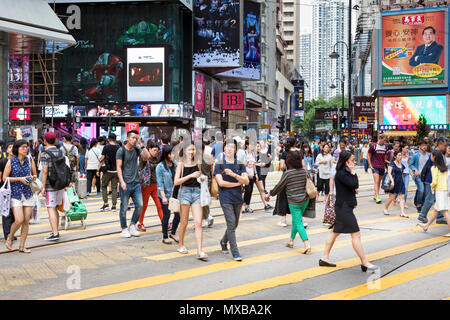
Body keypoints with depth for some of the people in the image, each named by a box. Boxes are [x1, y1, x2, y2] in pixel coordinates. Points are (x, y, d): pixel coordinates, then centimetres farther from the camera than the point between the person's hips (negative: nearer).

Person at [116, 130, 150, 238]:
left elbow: (147, 157, -3)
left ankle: (132, 225, 17)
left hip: (136, 183, 5)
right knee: (124, 207, 2)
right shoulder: (121, 150, -3)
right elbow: (118, 167, -8)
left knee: (139, 205, 0)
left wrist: (141, 145, -5)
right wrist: (122, 181, -17)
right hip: (125, 184, -5)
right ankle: (124, 229, 14)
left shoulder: (137, 149, 11)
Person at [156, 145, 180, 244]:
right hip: (165, 195, -5)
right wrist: (163, 197, -18)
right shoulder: (160, 166, -9)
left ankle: (173, 233, 22)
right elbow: (160, 183, -12)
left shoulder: (175, 165, 7)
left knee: (178, 214, 1)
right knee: (166, 215, 2)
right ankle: (165, 237, 16)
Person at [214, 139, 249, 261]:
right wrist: (237, 183, -5)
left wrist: (233, 174, -19)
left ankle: (224, 242, 38)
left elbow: (246, 181, -4)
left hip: (238, 198, 4)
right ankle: (235, 253, -8)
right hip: (226, 199, -4)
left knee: (234, 225, 11)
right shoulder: (219, 165, 1)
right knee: (231, 224, -11)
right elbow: (221, 182, -9)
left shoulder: (240, 165, 9)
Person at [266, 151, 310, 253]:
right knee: (296, 220, 21)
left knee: (298, 223, -4)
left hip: (294, 202, -6)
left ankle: (307, 244, -17)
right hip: (305, 200, 6)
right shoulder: (304, 171, 1)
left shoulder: (287, 173, -15)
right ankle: (291, 241, 33)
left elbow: (279, 186, -7)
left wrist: (269, 194, 8)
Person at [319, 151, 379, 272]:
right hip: (344, 207, -11)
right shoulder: (341, 174, -17)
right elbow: (355, 185, -23)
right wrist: (353, 172, -13)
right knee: (356, 234, -8)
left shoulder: (346, 172, 13)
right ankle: (365, 263, -4)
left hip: (344, 207, 11)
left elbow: (354, 187, 18)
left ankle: (324, 258, 22)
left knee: (335, 232, 15)